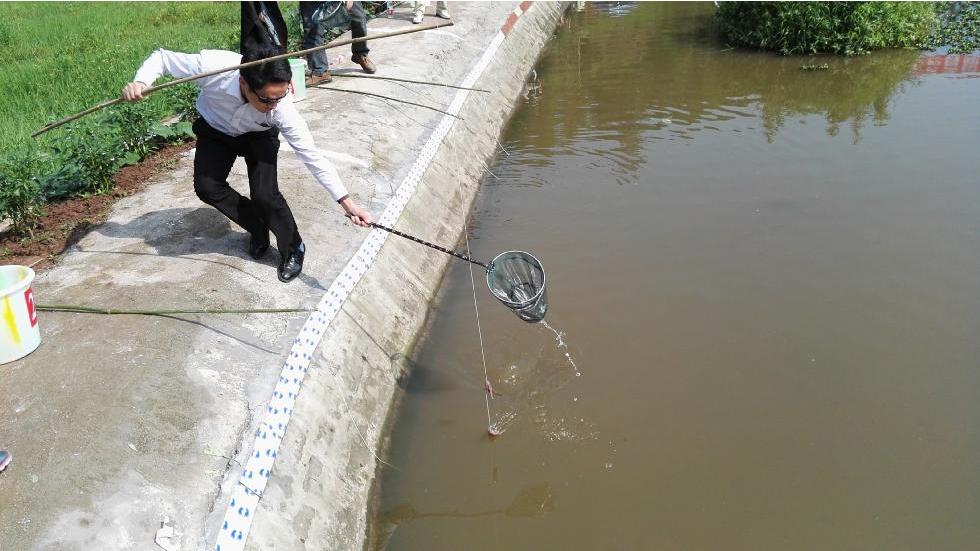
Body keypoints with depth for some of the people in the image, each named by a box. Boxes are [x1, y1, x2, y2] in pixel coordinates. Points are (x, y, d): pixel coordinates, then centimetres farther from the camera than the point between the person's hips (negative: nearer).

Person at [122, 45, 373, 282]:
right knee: (207, 187, -14)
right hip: (215, 130, 2)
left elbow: (312, 155, -32)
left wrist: (347, 202, -37)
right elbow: (162, 57, -22)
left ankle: (293, 249, 9)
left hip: (258, 136, -1)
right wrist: (140, 82, -41)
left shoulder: (282, 110, -39)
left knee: (264, 195, -18)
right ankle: (258, 230, 13)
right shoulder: (212, 67, -40)